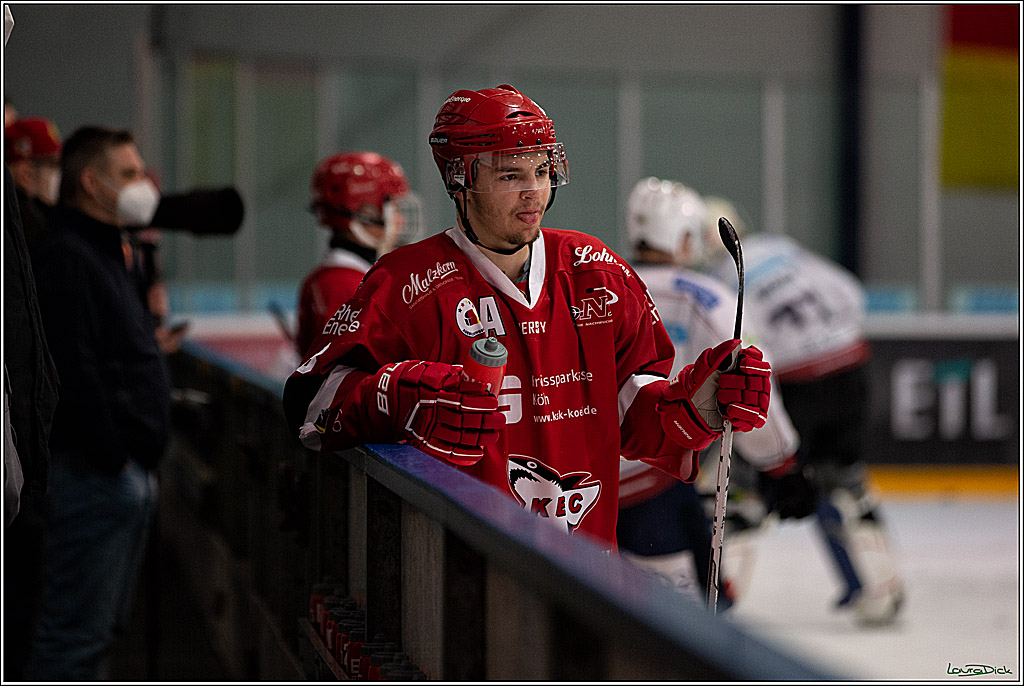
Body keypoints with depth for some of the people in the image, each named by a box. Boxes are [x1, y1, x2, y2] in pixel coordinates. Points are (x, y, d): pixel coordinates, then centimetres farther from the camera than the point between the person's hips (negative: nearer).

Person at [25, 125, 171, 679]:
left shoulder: (106, 253, 19)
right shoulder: (64, 257, -14)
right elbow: (74, 372, -22)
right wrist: (112, 458, -20)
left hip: (128, 472, 11)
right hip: (96, 470, -11)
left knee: (102, 624, 15)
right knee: (75, 632, -9)